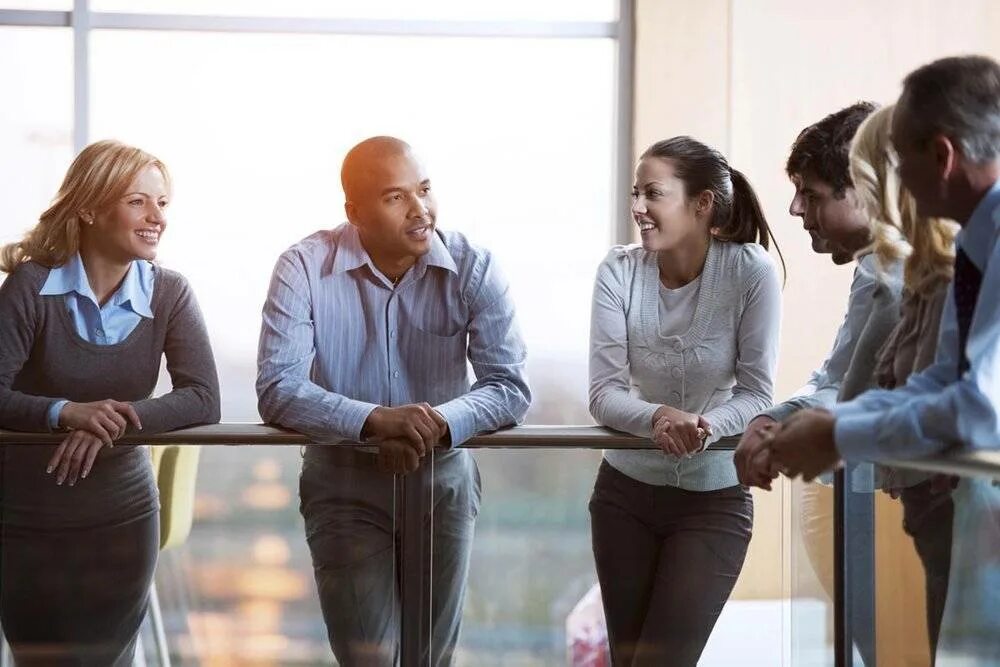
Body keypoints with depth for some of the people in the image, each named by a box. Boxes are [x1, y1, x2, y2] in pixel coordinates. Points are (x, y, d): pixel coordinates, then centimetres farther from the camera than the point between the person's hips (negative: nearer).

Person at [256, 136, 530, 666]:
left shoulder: (472, 268, -12)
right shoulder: (305, 268, -16)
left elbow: (510, 387, -15)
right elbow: (277, 389, -24)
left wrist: (437, 424, -35)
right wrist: (376, 420, -39)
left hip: (444, 483, 2)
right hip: (345, 488, -2)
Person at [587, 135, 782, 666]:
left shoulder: (751, 271, -15)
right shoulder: (619, 271, -11)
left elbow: (756, 393, -15)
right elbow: (603, 394, -15)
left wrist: (704, 426, -35)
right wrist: (657, 417, -35)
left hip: (714, 499, -2)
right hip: (626, 490, 3)